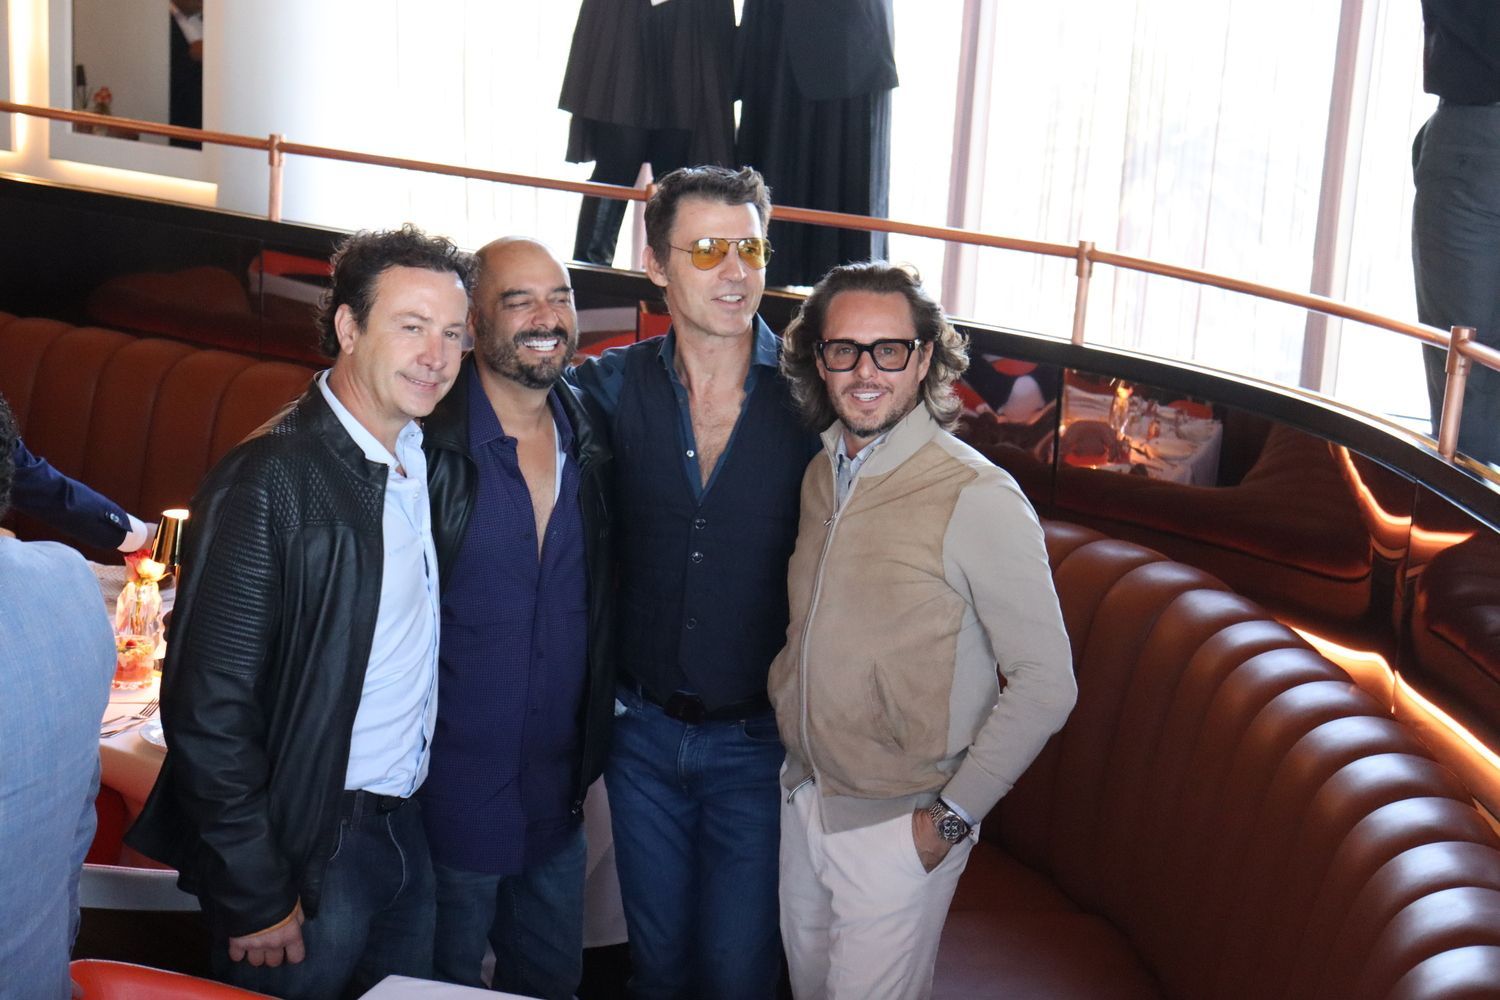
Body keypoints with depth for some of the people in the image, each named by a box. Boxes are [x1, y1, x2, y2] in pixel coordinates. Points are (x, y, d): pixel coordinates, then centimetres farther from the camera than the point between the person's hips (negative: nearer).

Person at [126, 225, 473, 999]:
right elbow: (208, 704, -18)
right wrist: (253, 897, -16)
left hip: (405, 828, 7)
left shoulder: (429, 458, 6)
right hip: (309, 849, -7)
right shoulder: (269, 478, -17)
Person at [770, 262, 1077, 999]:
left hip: (896, 827, -7)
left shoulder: (978, 498, -20)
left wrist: (953, 816, -16)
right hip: (803, 799, 7)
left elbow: (1045, 682, -18)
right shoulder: (822, 476, 3)